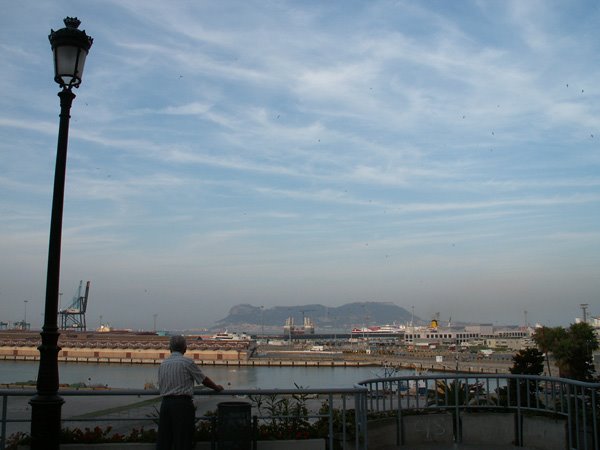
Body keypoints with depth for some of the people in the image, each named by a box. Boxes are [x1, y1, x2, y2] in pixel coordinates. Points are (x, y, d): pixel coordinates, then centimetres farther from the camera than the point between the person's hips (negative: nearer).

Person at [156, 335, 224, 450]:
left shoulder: (163, 364, 10)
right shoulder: (187, 362, -6)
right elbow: (204, 380, 2)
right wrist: (217, 387, 19)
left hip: (165, 403, 5)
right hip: (182, 404, -5)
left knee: (163, 440, 8)